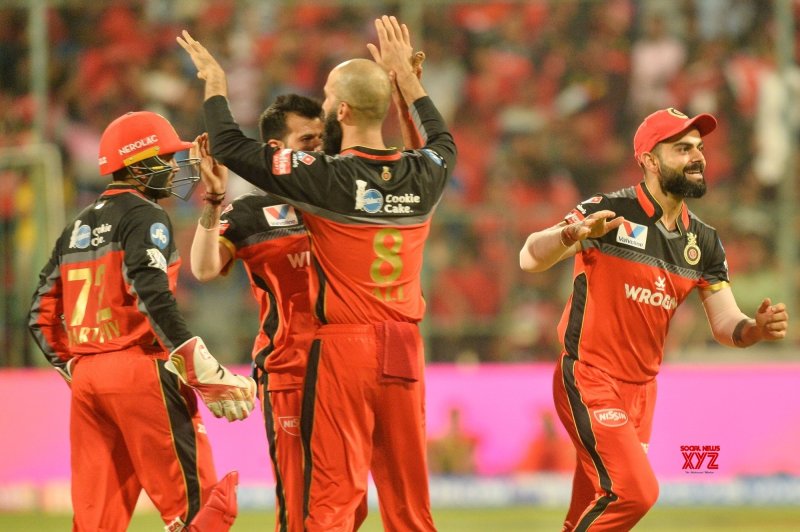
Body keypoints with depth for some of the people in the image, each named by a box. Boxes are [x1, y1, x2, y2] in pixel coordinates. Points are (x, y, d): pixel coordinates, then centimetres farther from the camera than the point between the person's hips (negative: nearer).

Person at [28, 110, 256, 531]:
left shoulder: (77, 227, 19)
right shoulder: (143, 216, -4)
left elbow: (42, 318, 16)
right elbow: (155, 300, -18)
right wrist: (210, 378, -17)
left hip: (86, 375, 8)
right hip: (139, 371, -8)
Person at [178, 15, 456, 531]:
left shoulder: (326, 179, -13)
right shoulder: (422, 175, 3)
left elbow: (231, 147, -6)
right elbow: (443, 142, 29)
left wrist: (215, 84, 10)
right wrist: (405, 73, 37)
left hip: (344, 351, -5)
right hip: (405, 352, 5)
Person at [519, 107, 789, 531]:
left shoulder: (703, 241, 7)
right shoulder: (610, 212, -13)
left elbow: (725, 324, 6)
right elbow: (530, 259, -22)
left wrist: (755, 329, -18)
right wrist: (573, 233, -44)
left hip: (640, 389, 7)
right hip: (589, 381, -7)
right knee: (634, 492, -21)